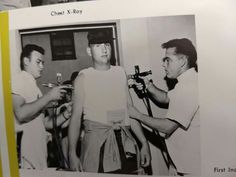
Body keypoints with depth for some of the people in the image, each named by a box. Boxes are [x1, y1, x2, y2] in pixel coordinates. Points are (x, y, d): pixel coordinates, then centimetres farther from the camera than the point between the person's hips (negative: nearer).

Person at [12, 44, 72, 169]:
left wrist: (66, 114, 0)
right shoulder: (19, 80, -5)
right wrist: (49, 96, -15)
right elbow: (21, 114, -21)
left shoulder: (33, 86, 20)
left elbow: (45, 123, 15)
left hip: (39, 151, 8)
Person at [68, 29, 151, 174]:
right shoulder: (83, 78, -2)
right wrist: (72, 153, -10)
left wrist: (144, 142, 8)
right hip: (96, 141, -3)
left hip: (124, 141, 4)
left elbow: (130, 111, 11)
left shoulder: (120, 73, 9)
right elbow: (76, 117, -2)